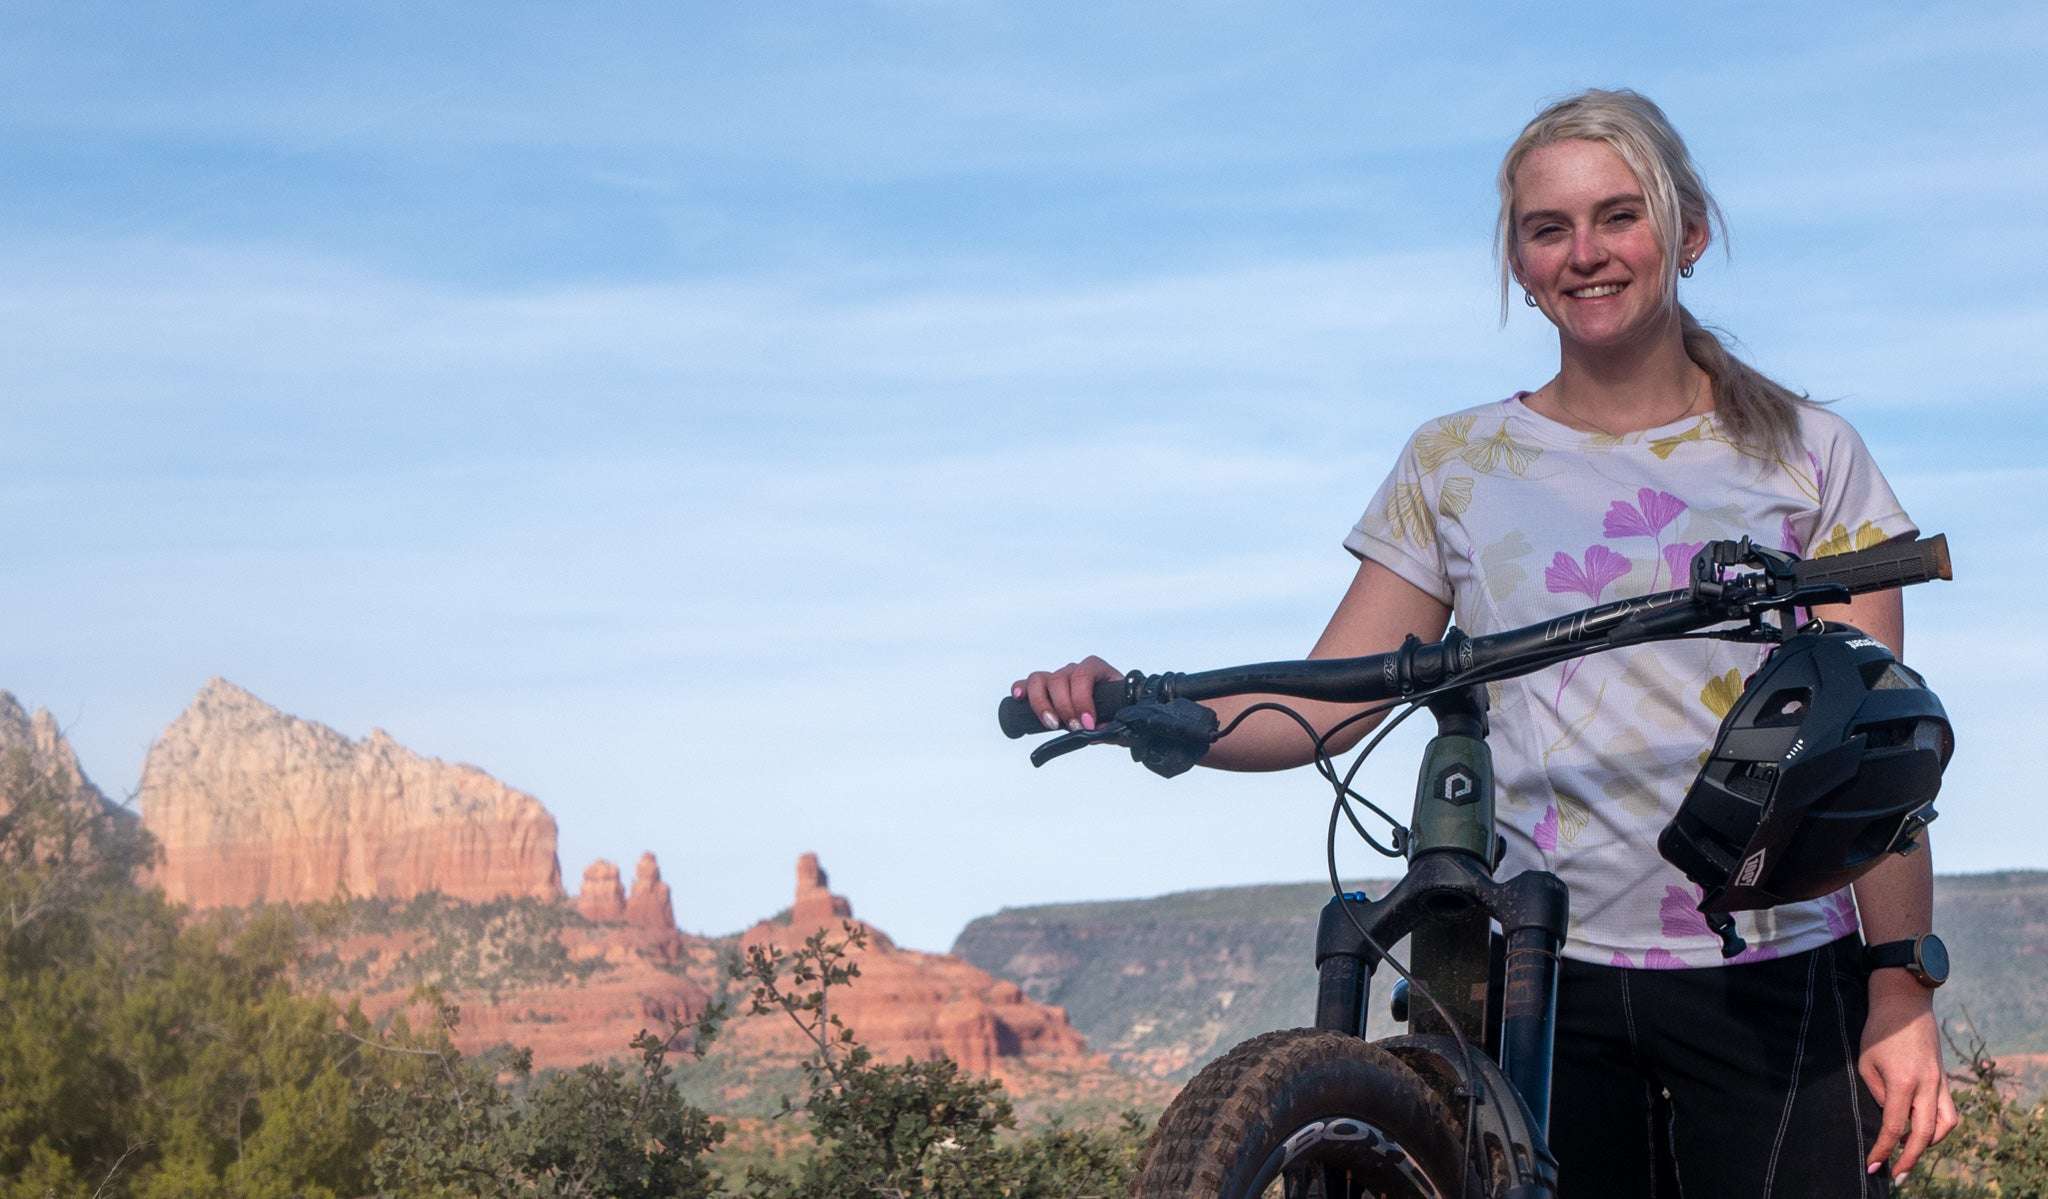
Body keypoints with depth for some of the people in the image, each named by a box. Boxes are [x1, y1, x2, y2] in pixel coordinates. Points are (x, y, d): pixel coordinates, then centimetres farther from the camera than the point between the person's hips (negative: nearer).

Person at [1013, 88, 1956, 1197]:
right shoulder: (1456, 467, 10)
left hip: (1776, 981, -1)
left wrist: (1902, 1000, -6)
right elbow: (1326, 701, 4)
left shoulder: (1806, 456, 7)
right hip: (1542, 980, 1)